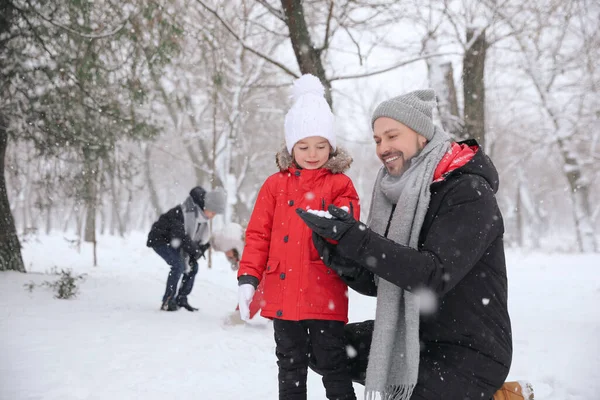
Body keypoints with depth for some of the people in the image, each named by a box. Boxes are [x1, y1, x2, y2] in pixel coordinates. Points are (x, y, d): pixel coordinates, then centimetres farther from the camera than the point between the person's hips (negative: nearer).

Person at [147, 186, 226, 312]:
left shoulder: (201, 216, -3)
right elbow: (179, 235, -33)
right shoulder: (184, 212, -32)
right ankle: (168, 301, -17)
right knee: (178, 265, -26)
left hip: (173, 243, 9)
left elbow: (201, 239, 4)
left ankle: (181, 299, 12)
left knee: (193, 267, 3)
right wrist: (195, 251, -24)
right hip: (160, 239, -9)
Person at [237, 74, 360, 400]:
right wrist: (248, 278, -2)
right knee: (291, 367, 16)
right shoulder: (275, 185, 7)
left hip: (326, 296, -2)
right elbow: (258, 235, 6)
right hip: (283, 295, 3)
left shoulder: (340, 184, 2)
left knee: (333, 366, 5)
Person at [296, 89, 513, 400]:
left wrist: (356, 238, -32)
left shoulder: (469, 193, -17)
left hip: (471, 351, -8)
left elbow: (435, 276, -29)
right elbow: (376, 282, 5)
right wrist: (337, 252, -14)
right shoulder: (401, 193, 7)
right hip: (412, 335, 8)